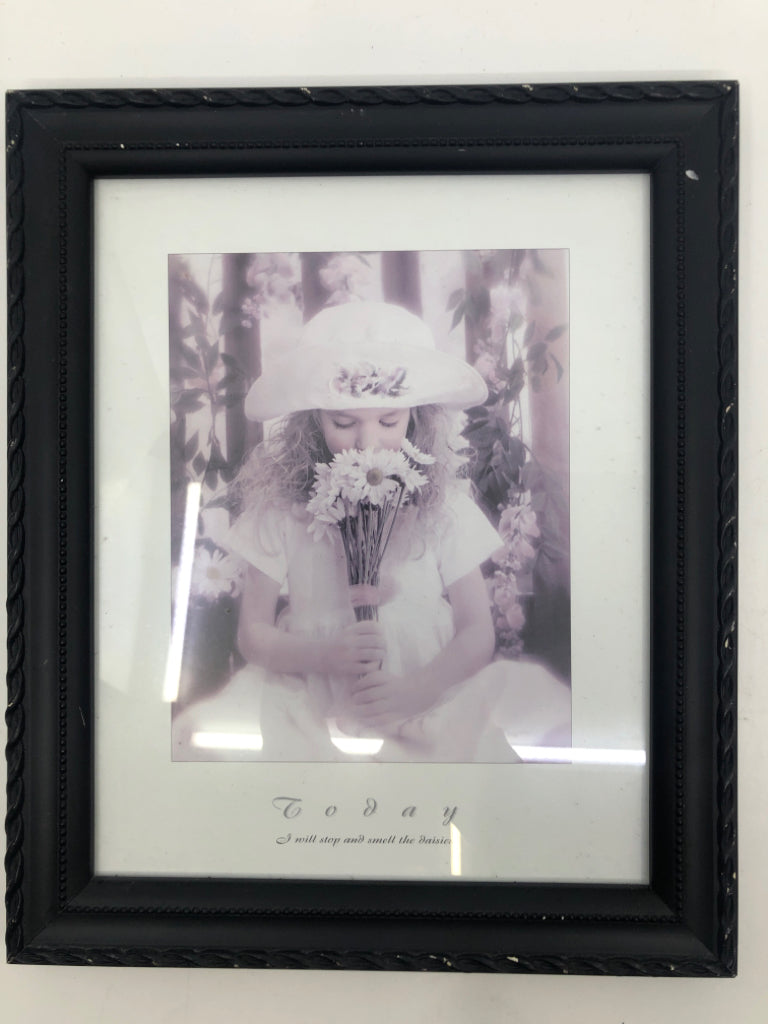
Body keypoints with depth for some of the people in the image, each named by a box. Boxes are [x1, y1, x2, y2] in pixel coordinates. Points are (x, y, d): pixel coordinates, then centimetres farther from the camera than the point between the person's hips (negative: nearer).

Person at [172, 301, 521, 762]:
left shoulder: (444, 504, -3)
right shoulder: (281, 506, -3)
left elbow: (477, 631, -1)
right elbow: (253, 632, 2)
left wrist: (417, 689, -20)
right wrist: (324, 656, -18)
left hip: (427, 703, 0)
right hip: (308, 703, 1)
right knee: (201, 735, -22)